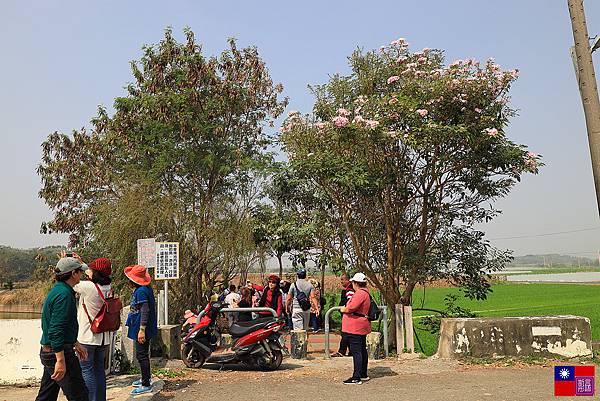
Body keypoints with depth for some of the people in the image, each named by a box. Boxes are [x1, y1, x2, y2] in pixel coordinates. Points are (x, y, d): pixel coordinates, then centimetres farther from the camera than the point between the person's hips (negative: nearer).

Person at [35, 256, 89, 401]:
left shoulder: (57, 290, 13)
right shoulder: (64, 294, -20)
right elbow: (56, 330, -25)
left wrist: (75, 344, 29)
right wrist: (60, 361, -26)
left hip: (47, 352, 11)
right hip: (59, 352, -11)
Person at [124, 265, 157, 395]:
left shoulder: (141, 291, -20)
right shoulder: (146, 289, 10)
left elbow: (145, 311, -25)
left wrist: (142, 330, -27)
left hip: (142, 329, -11)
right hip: (145, 329, 11)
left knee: (141, 355, -5)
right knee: (143, 354, 22)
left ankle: (146, 385, 1)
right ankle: (145, 379, 35)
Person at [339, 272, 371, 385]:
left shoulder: (360, 293, -17)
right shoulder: (365, 292, 16)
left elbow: (351, 308, -25)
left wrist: (343, 309, -7)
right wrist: (346, 308, 12)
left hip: (355, 328, -11)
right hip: (362, 327, 11)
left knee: (356, 351, -9)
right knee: (362, 351, 17)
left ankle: (356, 377, -8)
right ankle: (363, 375, 27)